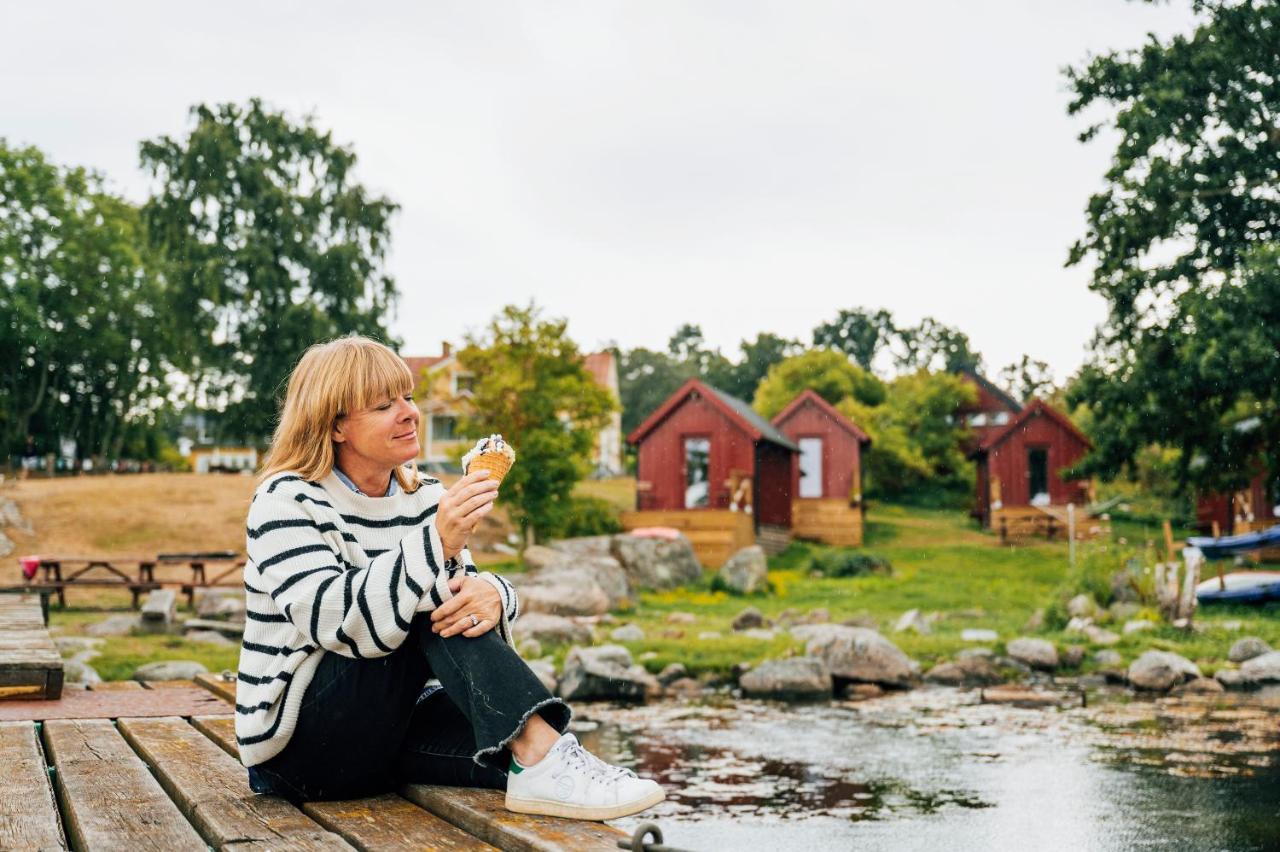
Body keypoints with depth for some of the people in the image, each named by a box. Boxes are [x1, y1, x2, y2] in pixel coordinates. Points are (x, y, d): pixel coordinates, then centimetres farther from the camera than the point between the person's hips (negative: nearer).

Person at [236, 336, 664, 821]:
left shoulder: (424, 498, 10)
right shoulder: (286, 502, -10)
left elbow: (470, 590, 0)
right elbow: (332, 619, -25)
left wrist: (491, 596, -26)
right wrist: (437, 543, -36)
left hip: (388, 729, 5)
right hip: (296, 737, -5)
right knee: (430, 598, -26)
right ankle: (543, 762, -35)